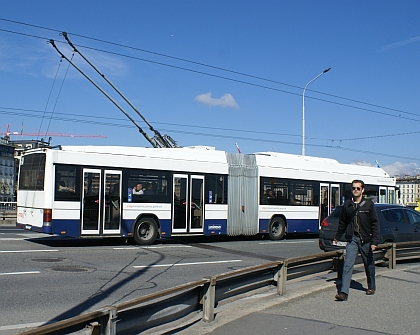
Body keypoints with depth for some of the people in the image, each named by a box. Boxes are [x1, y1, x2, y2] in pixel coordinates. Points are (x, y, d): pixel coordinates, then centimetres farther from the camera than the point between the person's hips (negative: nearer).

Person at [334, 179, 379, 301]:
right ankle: (344, 292, -14)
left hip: (366, 239, -1)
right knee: (348, 265, -10)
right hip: (352, 239, 1)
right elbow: (342, 223, 17)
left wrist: (374, 241, -10)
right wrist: (337, 237, 25)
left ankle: (371, 287, 36)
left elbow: (375, 224, -3)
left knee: (369, 264, 14)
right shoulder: (347, 205, 5)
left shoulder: (369, 204, -2)